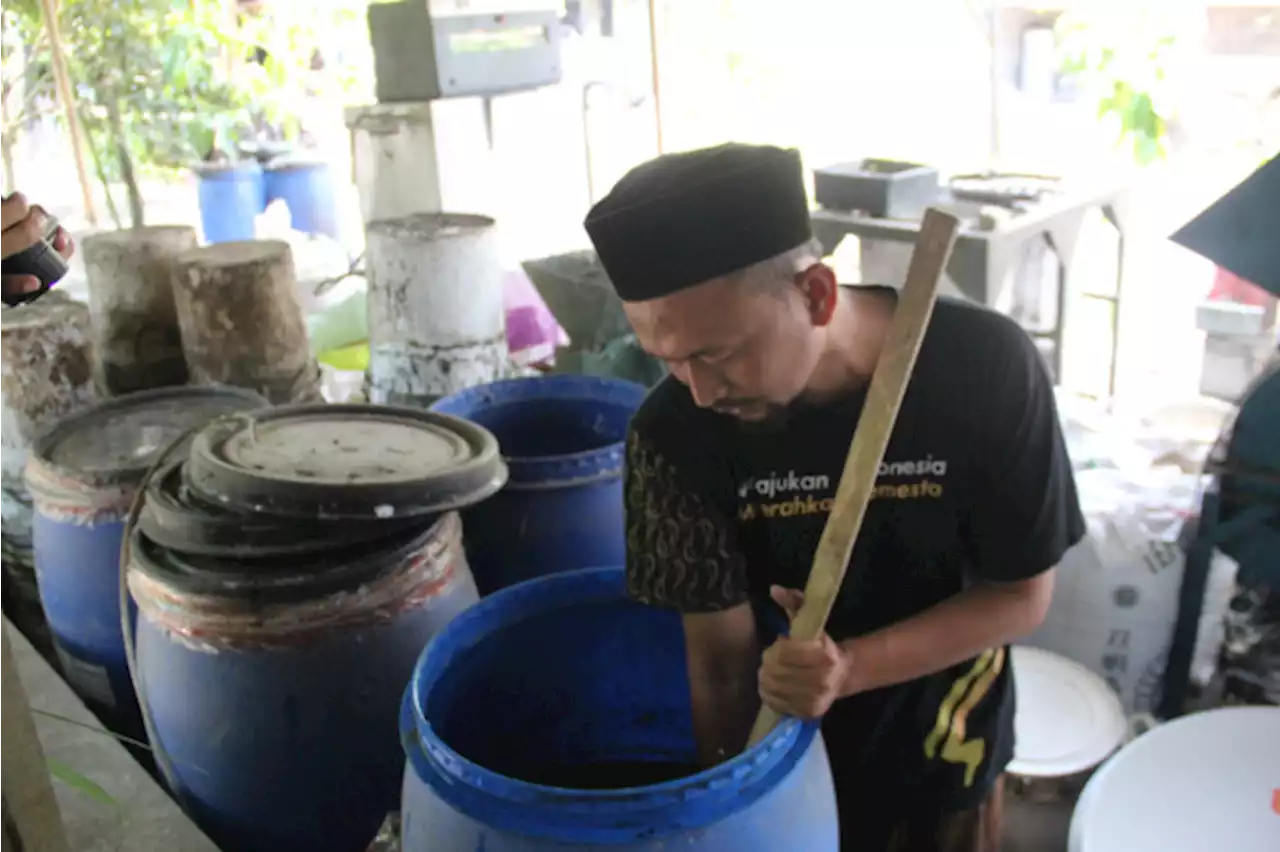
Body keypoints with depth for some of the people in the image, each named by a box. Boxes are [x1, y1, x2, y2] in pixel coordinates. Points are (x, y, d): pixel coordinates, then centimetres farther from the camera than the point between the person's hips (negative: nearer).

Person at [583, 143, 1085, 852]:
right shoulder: (676, 430, -24)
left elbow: (1022, 595, -17)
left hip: (941, 755, 0)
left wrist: (850, 670, -31)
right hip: (780, 759, 0)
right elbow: (720, 655, -17)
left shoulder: (984, 366, -25)